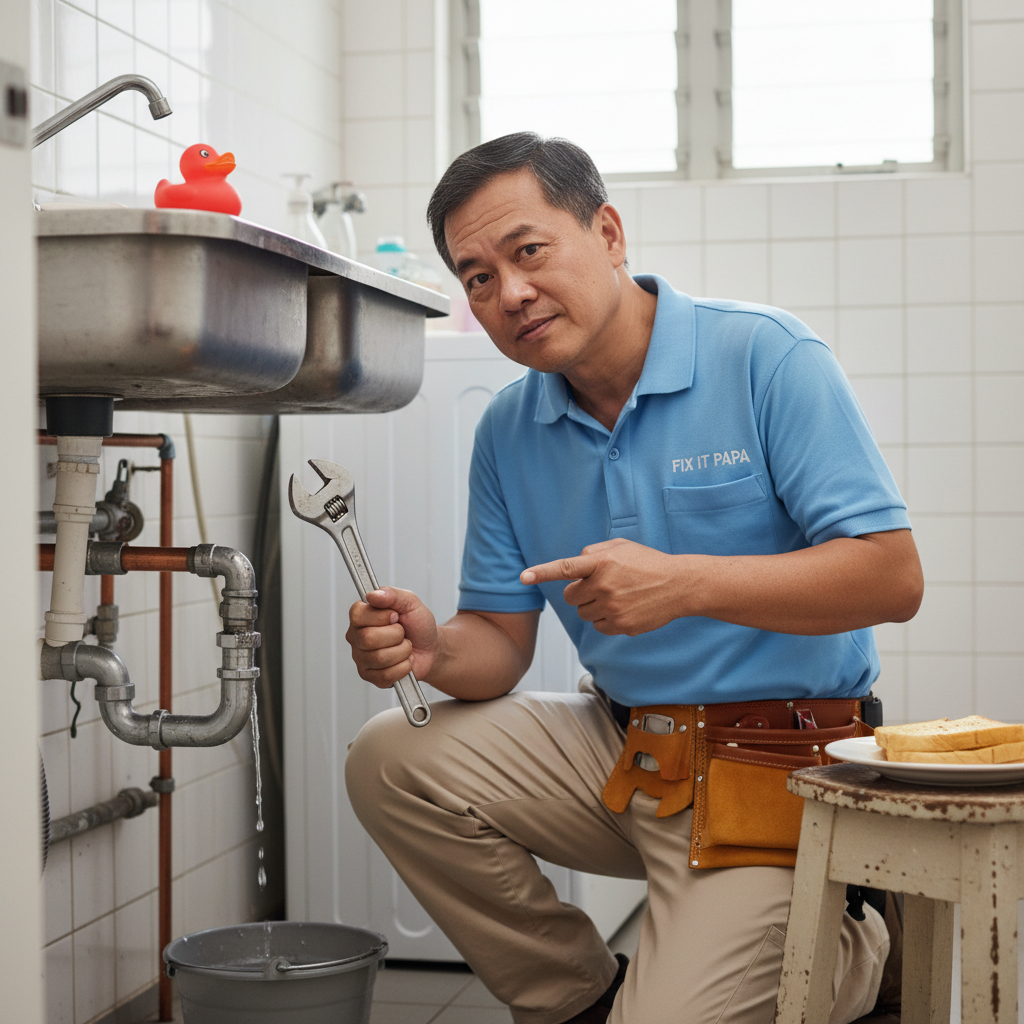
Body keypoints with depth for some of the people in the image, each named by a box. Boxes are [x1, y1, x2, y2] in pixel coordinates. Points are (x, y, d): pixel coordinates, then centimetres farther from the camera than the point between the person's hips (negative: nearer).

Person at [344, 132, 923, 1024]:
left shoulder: (765, 357, -13)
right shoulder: (508, 431, 4)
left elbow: (893, 576, -18)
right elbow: (501, 642, 7)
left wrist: (685, 584, -29)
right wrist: (434, 654, -18)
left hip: (778, 771, -6)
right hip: (621, 747, 6)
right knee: (395, 760, -11)